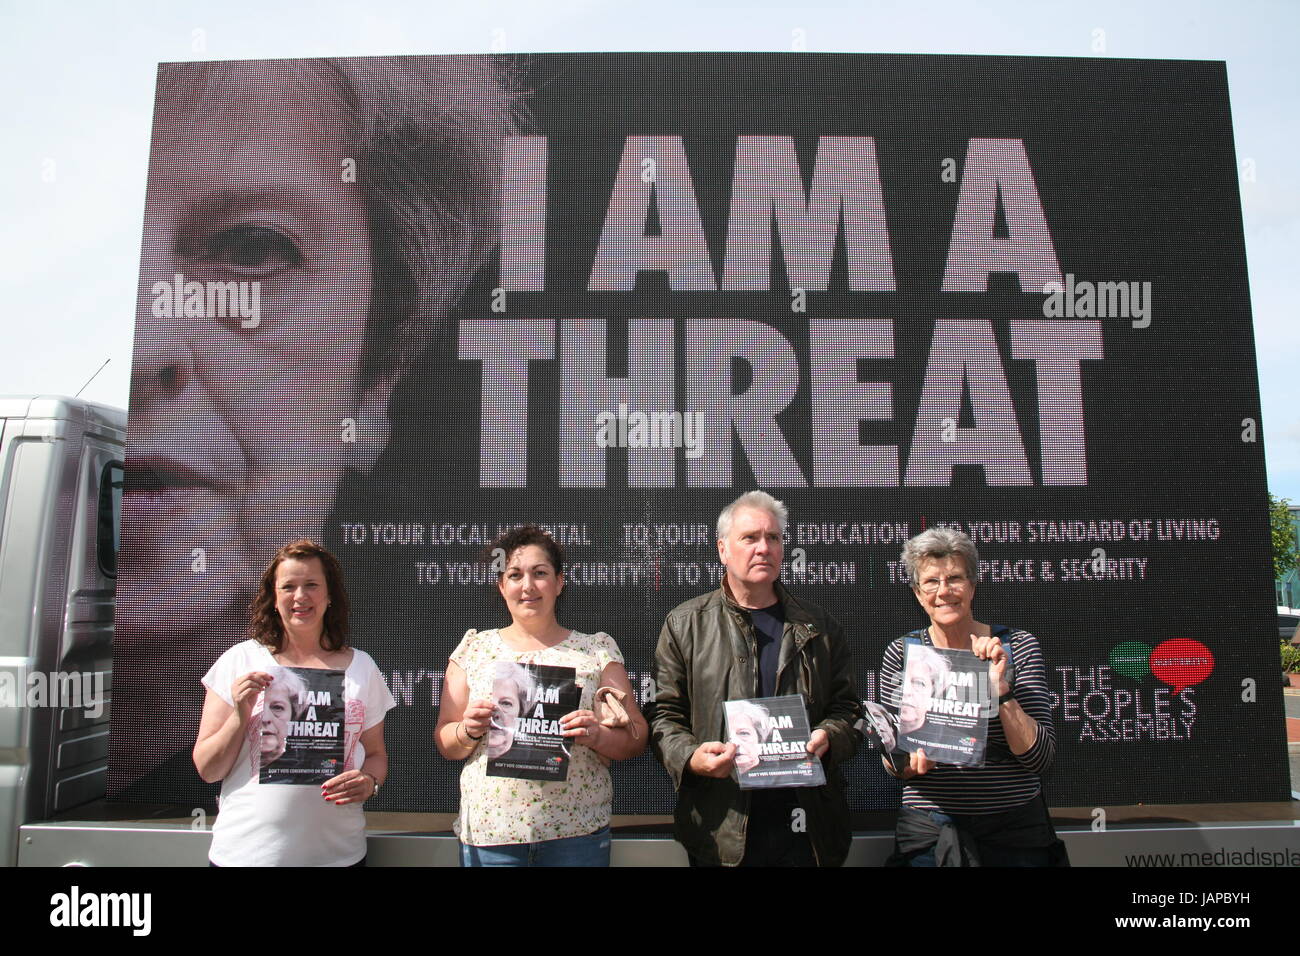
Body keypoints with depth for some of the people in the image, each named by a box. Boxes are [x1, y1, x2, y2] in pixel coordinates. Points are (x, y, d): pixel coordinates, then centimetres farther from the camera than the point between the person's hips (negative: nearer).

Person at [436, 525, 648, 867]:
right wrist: (468, 731, -13)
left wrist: (598, 736, -18)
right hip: (488, 833, 1)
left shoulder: (598, 649, 3)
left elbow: (636, 739, 1)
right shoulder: (474, 648, 5)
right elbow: (445, 745, 7)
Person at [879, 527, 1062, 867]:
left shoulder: (1018, 646, -5)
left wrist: (1001, 693, -22)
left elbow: (1040, 758, -9)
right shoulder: (901, 653, -3)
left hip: (1014, 834, 0)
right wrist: (910, 763, -19)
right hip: (927, 834, 1)